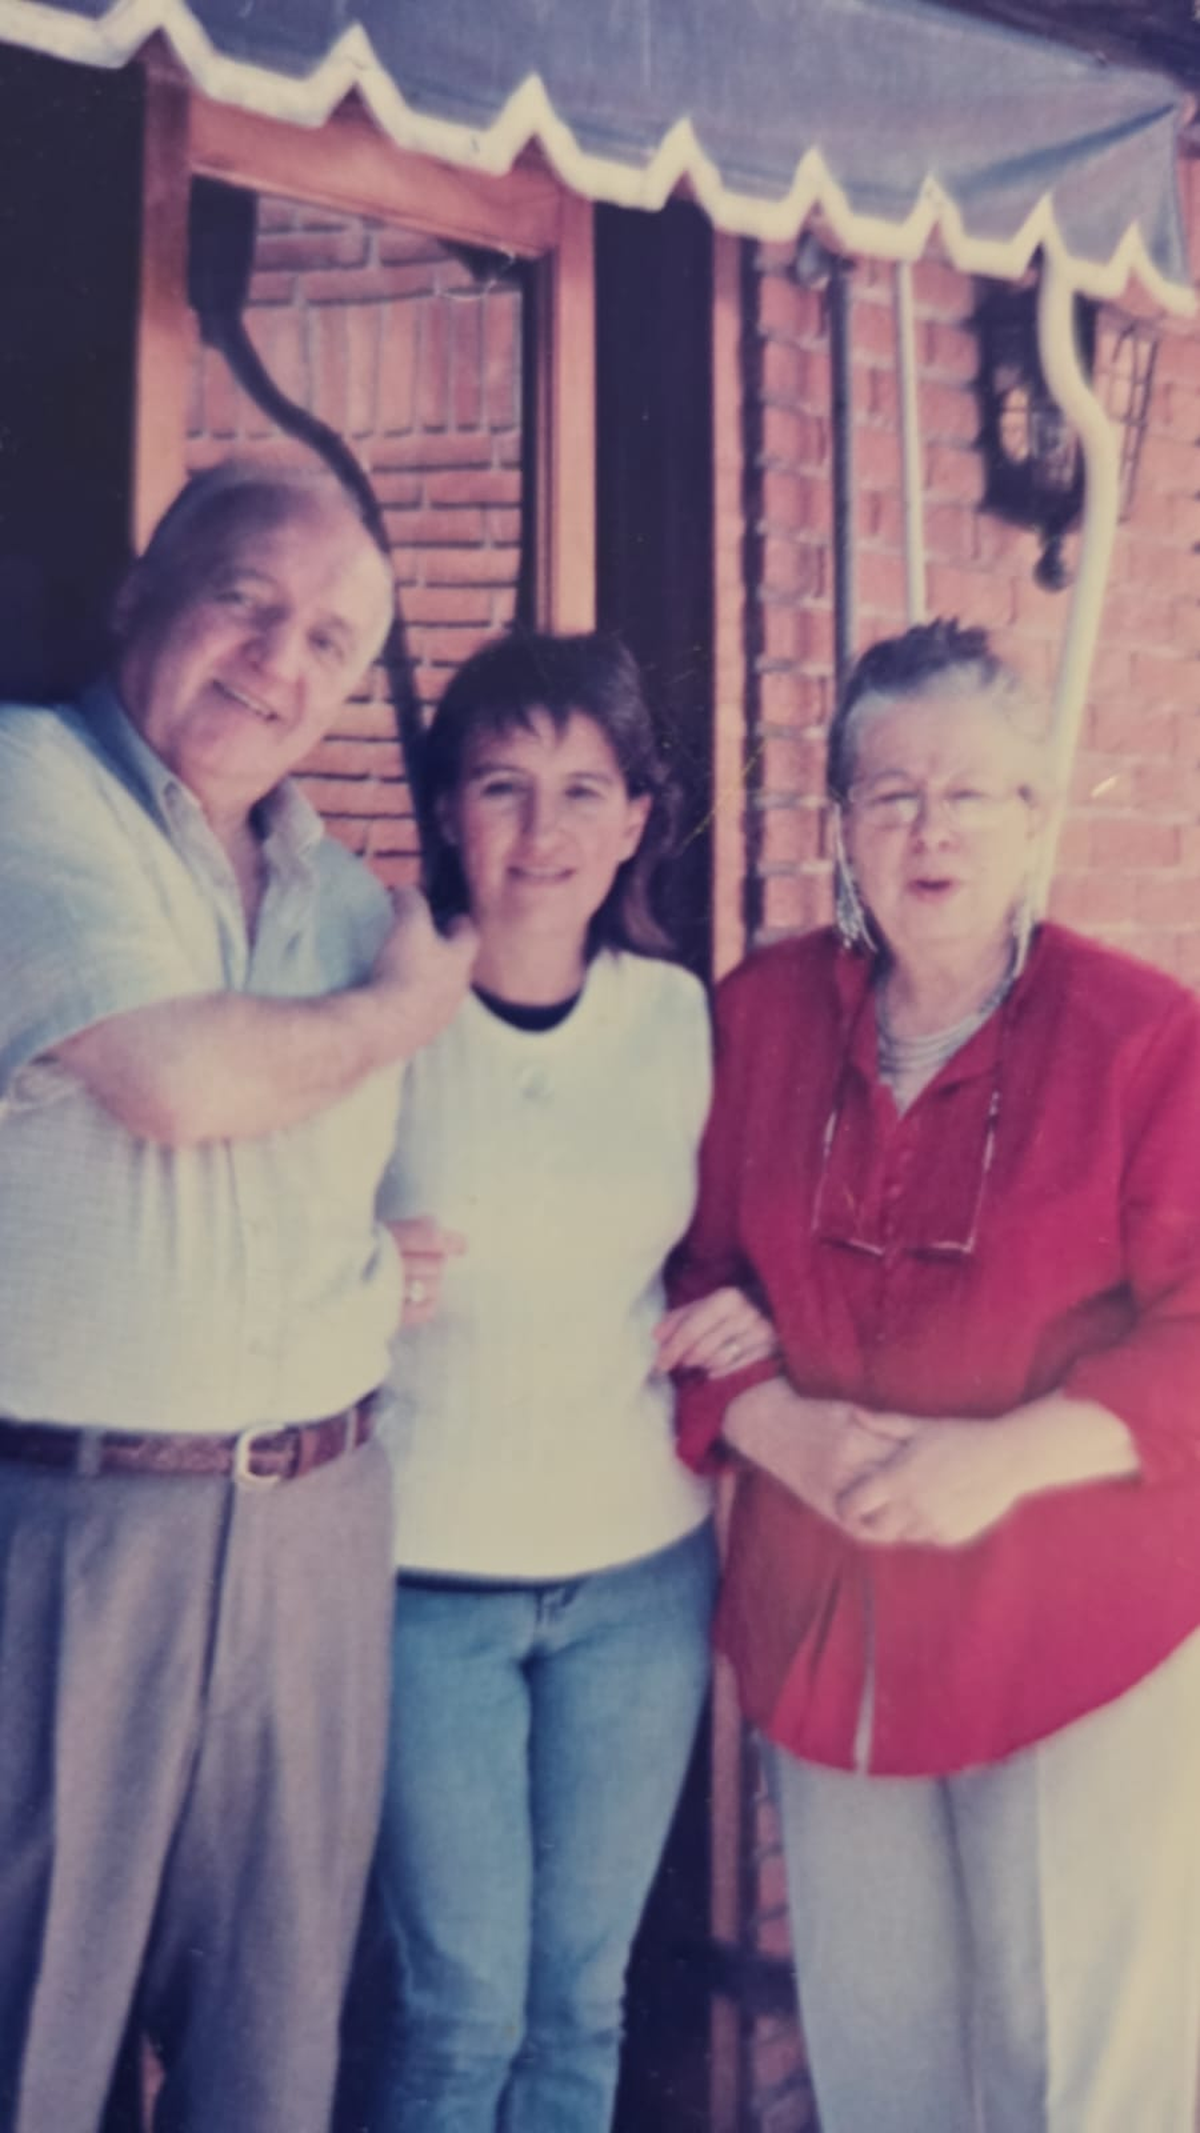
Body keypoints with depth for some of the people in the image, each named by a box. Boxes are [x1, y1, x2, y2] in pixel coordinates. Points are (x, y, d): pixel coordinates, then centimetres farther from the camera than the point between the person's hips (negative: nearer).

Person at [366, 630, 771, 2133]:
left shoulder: (680, 1015, 0)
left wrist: (752, 1313, -7)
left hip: (641, 1571, 3)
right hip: (424, 1572, -3)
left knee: (583, 1994, 17)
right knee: (463, 2006, 7)